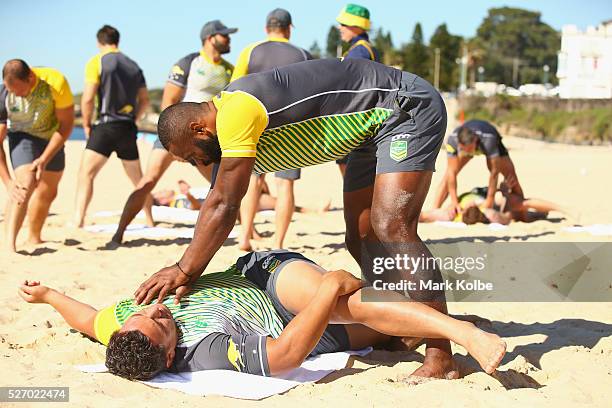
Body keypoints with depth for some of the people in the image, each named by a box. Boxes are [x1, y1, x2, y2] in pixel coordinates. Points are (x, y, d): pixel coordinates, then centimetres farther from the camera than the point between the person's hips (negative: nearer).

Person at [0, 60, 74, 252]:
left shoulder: (55, 82, -33)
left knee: (48, 191, 13)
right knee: (25, 185, -26)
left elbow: (66, 124, -22)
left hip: (52, 137, 3)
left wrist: (44, 159, -27)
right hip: (22, 136, -2)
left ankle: (34, 239, 35)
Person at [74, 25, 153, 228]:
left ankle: (78, 222, -22)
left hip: (106, 126, -6)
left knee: (86, 173, -8)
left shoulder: (97, 62, -3)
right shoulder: (133, 65, 14)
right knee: (137, 178, 19)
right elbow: (144, 100, 14)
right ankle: (150, 221, 26)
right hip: (129, 129, 6)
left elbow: (88, 98, -10)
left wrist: (86, 125, 1)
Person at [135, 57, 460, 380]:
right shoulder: (228, 114, 7)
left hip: (409, 107, -10)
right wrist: (187, 272, 3)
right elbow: (214, 205, 8)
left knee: (390, 228, -21)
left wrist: (183, 272, -15)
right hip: (376, 124, 10)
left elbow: (223, 207, -22)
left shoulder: (236, 111, -24)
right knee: (361, 240, 9)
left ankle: (440, 357, -20)